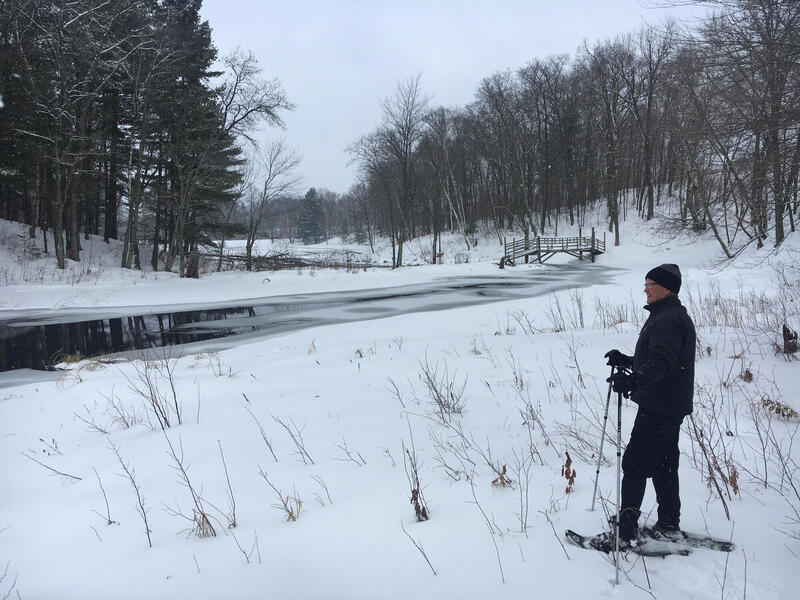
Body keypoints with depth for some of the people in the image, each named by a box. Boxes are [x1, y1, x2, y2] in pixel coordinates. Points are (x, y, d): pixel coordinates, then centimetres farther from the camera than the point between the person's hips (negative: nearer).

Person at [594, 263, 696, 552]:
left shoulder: (668, 319, -19)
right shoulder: (673, 315, 16)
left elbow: (661, 363, -33)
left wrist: (634, 379, -47)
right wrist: (626, 361, 28)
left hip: (660, 406, -11)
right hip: (672, 406, 11)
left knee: (635, 463, -8)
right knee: (664, 463, 19)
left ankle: (626, 533, -5)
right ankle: (669, 524, 30)